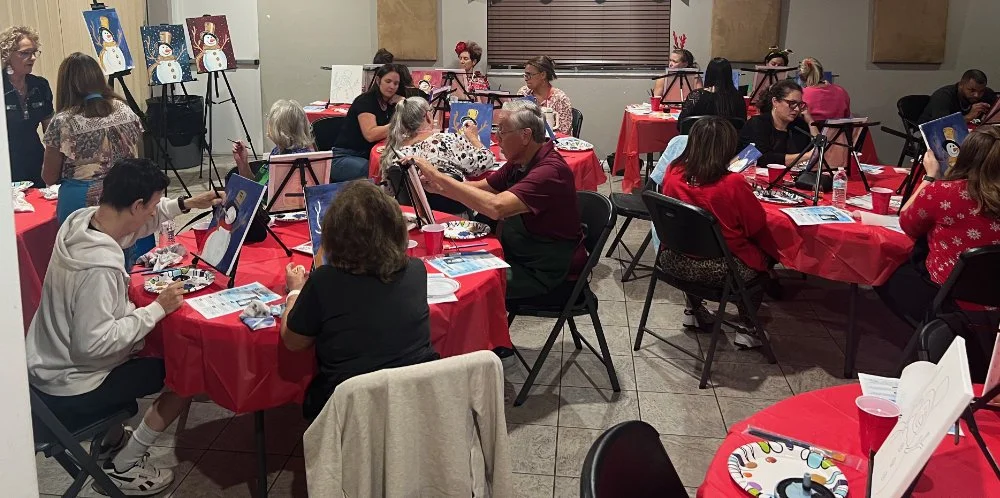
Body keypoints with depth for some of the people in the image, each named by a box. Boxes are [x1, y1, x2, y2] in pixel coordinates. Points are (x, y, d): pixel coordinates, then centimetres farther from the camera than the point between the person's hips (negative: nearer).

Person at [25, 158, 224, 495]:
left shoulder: (81, 219, -8)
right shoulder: (99, 267, -35)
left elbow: (135, 222, 13)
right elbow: (95, 343, -33)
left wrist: (185, 204, 5)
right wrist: (158, 309, -27)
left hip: (49, 363, 9)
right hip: (70, 389, -9)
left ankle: (111, 440, 39)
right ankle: (122, 467, 14)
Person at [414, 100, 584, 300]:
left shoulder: (550, 171, -27)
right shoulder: (520, 161, 4)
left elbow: (496, 207, -39)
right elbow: (481, 188, 12)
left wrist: (438, 176, -34)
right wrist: (438, 187, -8)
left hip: (541, 271, -9)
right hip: (516, 255, 9)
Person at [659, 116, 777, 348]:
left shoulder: (673, 172, -9)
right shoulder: (733, 183, -22)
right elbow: (758, 226, -9)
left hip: (674, 261, 5)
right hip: (719, 270, -4)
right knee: (766, 256, 24)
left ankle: (694, 308, 41)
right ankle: (746, 328, 24)